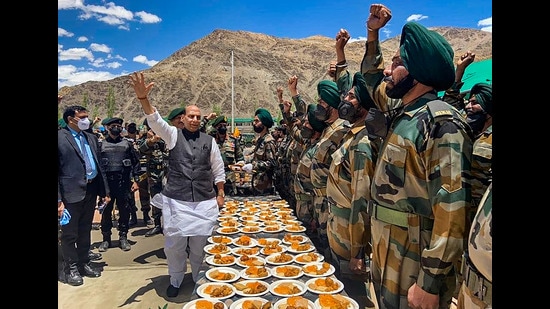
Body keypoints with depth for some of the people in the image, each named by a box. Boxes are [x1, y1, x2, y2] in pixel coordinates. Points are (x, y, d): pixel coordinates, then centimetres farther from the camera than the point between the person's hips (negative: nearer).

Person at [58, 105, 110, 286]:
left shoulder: (91, 138, 11)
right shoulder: (60, 137, -8)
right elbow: (56, 170, -10)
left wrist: (105, 190, 11)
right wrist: (59, 199, -14)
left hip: (91, 189, 6)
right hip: (71, 191, -6)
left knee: (85, 231, 17)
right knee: (69, 233, 8)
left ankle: (84, 264, 32)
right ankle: (71, 269, 24)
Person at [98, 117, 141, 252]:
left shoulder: (127, 143, 7)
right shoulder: (101, 144, 8)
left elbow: (136, 162, 6)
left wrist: (136, 180, 0)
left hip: (124, 182, 0)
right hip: (106, 182, 0)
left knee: (124, 210, 4)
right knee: (106, 210, 5)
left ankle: (123, 237, 16)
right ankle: (106, 238, 17)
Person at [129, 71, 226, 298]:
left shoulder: (209, 141, 6)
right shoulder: (173, 135, 3)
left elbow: (218, 171, 11)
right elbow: (155, 120, -15)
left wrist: (221, 194, 6)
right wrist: (143, 98, -31)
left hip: (204, 202, 1)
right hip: (176, 201, 0)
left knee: (200, 244, 9)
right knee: (174, 243, 7)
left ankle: (200, 279, 32)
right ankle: (175, 280, 31)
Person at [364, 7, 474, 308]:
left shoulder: (441, 122, -21)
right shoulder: (402, 115, 6)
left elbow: (451, 206, -25)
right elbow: (372, 83, 25)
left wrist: (431, 282, -24)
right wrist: (372, 35, 16)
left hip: (414, 258, -8)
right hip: (386, 247, 8)